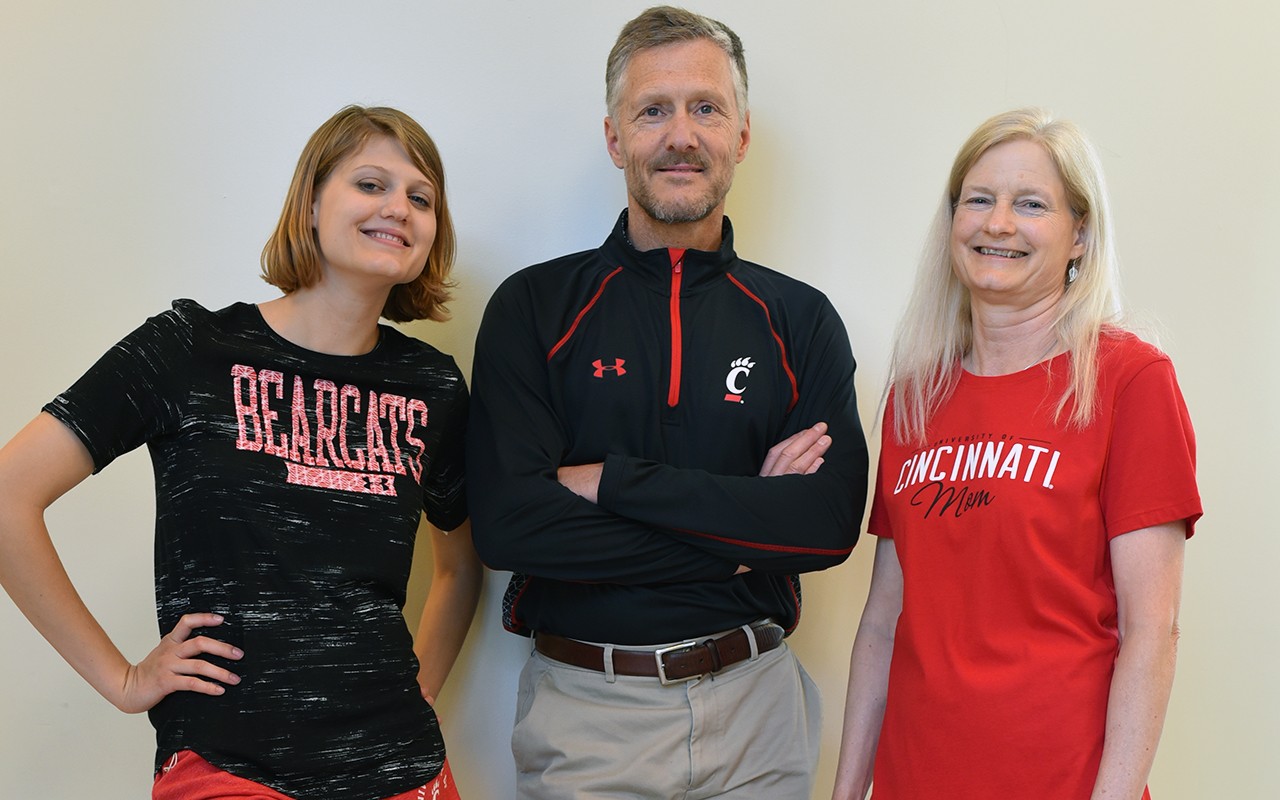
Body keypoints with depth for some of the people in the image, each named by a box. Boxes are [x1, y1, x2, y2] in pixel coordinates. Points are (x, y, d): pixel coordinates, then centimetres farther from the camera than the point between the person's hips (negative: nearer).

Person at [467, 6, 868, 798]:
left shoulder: (801, 320, 1)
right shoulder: (533, 308, -4)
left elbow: (833, 521, -12)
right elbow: (507, 524, -15)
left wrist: (611, 481, -17)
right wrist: (740, 539, -14)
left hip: (755, 704, 2)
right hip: (583, 711, -1)